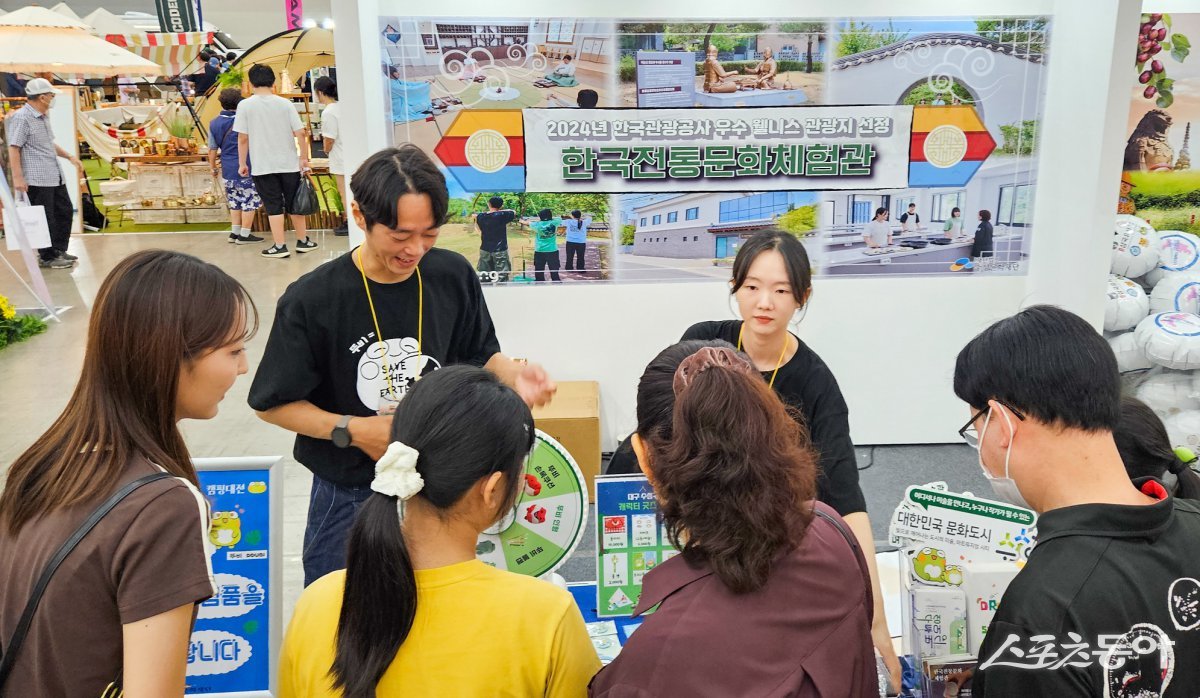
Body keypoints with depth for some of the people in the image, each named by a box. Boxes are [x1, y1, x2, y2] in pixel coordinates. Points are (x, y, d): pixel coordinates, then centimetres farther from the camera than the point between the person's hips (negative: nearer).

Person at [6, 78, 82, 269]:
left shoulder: (43, 117, 16)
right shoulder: (21, 118, -13)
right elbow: (14, 148, -16)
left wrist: (70, 157, 20)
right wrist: (17, 177, -21)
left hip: (55, 177, 10)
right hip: (37, 179, -9)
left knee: (65, 211, 15)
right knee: (45, 219, -3)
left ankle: (58, 250, 27)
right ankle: (47, 257, 7)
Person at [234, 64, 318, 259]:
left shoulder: (245, 105, -5)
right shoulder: (285, 103, -1)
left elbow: (243, 138, -6)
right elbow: (300, 133, -4)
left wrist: (242, 164, 4)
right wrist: (304, 157, 7)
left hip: (263, 166, -2)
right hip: (289, 164, 2)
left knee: (274, 206, 3)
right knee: (294, 203, 13)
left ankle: (279, 246, 2)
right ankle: (303, 241, 21)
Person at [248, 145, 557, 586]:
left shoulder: (453, 276, -7)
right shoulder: (312, 300, -16)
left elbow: (479, 356, 7)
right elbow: (272, 403, -7)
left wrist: (512, 375, -14)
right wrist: (351, 430, -20)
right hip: (351, 498, -2)